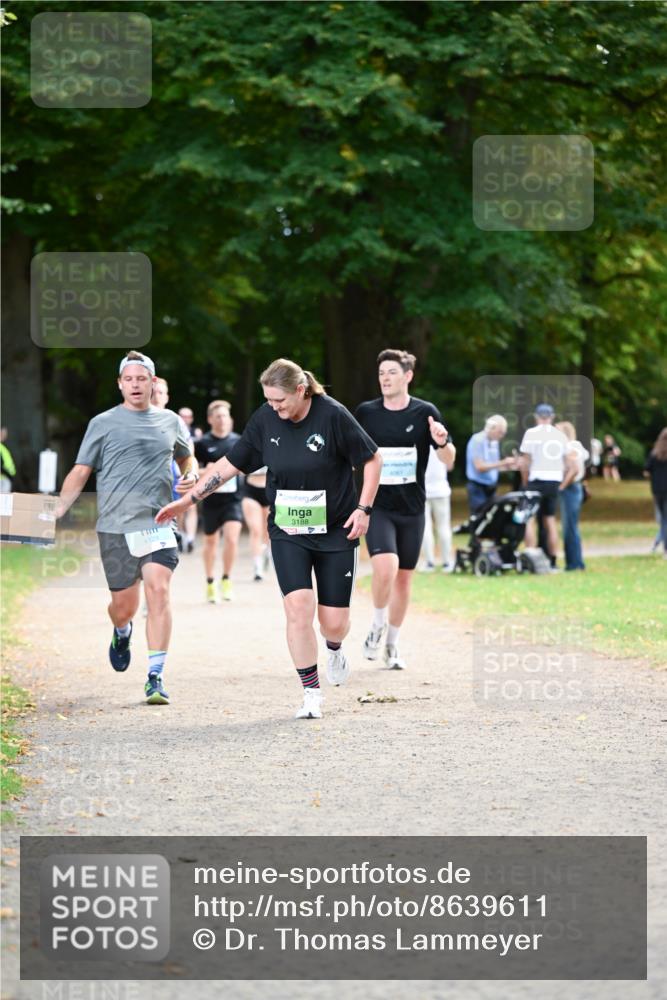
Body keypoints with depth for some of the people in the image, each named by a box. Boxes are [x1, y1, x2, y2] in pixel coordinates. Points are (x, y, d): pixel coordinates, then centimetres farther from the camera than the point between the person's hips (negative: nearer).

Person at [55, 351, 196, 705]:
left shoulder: (169, 421, 12)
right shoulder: (103, 423, 5)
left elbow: (186, 457, 30)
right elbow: (80, 473, 4)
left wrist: (191, 476, 7)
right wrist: (57, 510, -8)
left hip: (158, 524, 1)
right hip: (115, 527, -1)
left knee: (159, 593, -17)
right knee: (123, 606, 4)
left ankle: (155, 677, -15)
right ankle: (122, 633, 42)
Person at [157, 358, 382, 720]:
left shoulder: (333, 416, -15)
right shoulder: (265, 419, -5)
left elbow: (372, 460, -5)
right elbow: (230, 463, 5)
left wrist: (363, 508, -13)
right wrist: (187, 500, 4)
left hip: (336, 533, -2)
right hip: (287, 534, 2)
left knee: (334, 622, 0)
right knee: (298, 607, -16)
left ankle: (334, 650, 39)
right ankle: (312, 695, -6)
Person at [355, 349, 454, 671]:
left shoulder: (425, 412, -3)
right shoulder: (366, 412, -1)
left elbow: (448, 460, -6)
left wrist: (442, 442, -26)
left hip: (412, 508, 1)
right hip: (377, 506, -1)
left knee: (404, 578, 9)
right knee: (385, 567, -22)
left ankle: (392, 643, 26)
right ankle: (377, 626, 3)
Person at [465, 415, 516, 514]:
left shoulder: (494, 442, 10)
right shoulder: (477, 441, -14)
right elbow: (480, 466, -21)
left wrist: (507, 466, -3)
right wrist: (502, 463, -21)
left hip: (490, 487, 8)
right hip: (478, 488, -8)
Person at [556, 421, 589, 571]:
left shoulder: (570, 448, -14)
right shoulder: (575, 447, 15)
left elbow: (574, 470, -25)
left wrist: (562, 486, -17)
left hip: (569, 490, -10)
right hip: (573, 488, 10)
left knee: (570, 527, -8)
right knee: (570, 527, 12)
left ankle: (575, 563, -6)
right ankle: (574, 561, 15)